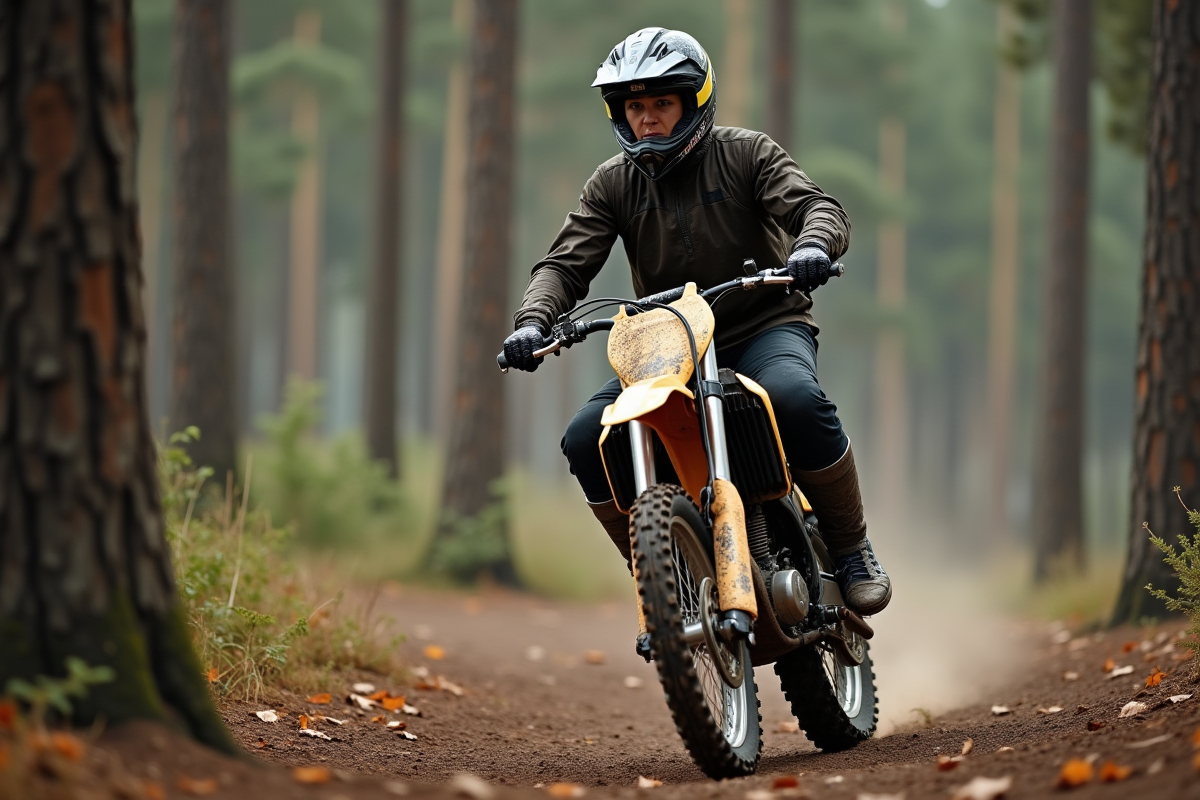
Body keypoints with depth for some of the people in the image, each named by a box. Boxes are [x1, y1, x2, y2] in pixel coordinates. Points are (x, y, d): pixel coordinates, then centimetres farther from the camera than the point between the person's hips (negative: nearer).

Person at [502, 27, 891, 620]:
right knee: (585, 440, -18)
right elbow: (567, 263, -2)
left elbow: (817, 206, -13)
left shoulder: (745, 154, -1)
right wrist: (533, 320, -23)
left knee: (796, 399, -37)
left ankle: (852, 551, -18)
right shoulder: (612, 184, 7)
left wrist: (813, 244, -38)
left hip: (765, 326, -3)